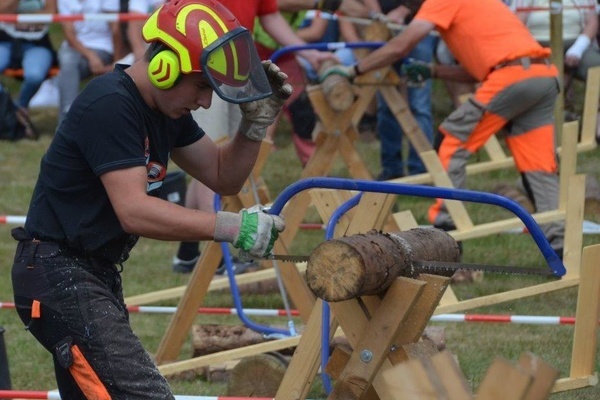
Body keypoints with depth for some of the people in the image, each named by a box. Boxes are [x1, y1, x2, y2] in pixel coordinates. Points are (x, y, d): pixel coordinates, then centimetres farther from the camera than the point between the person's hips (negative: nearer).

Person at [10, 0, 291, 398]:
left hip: (99, 275, 11)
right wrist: (231, 227, -31)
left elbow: (223, 176, 15)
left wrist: (257, 121, -2)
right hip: (58, 275, -11)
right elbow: (133, 211, -28)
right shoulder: (110, 106, -21)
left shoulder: (167, 109, 9)